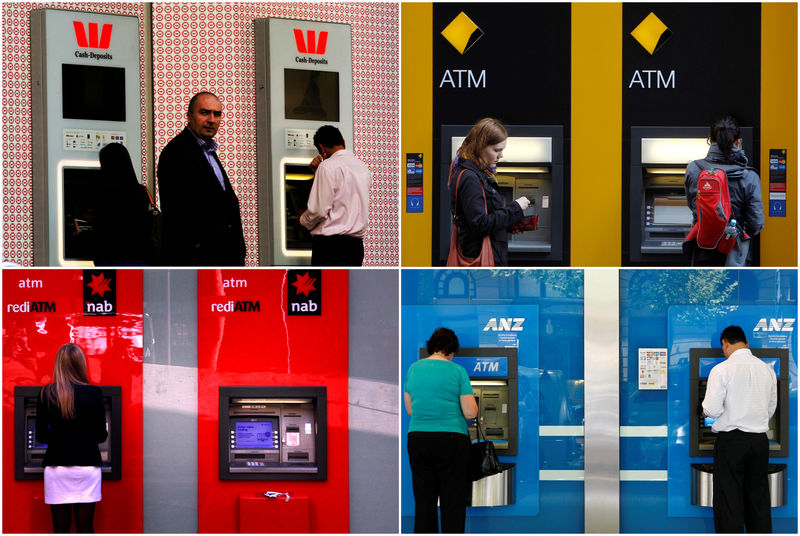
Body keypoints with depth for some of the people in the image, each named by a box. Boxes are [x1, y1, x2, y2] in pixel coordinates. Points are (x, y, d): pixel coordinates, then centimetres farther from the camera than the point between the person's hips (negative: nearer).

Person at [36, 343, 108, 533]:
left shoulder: (46, 395, -1)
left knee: (60, 527, 4)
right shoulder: (93, 393, -4)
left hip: (56, 467, 1)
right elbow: (101, 435, 2)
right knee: (85, 527, 4)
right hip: (87, 464, -1)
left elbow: (41, 436, 4)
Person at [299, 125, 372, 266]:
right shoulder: (363, 167, 16)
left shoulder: (328, 167, -9)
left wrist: (304, 220, 8)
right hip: (356, 245, 7)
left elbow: (319, 210, -13)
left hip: (329, 245, -7)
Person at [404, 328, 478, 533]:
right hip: (451, 440, -4)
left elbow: (409, 409, 13)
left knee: (423, 501, 9)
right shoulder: (457, 371, -6)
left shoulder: (413, 369, 6)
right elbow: (470, 412, -7)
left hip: (417, 440, 4)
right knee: (453, 502, 0)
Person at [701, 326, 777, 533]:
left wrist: (705, 411, 7)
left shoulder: (722, 370, -11)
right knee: (759, 497, 11)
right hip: (760, 440, 5)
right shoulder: (767, 370, 5)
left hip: (731, 440, -5)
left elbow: (712, 409, -14)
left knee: (729, 500, -1)